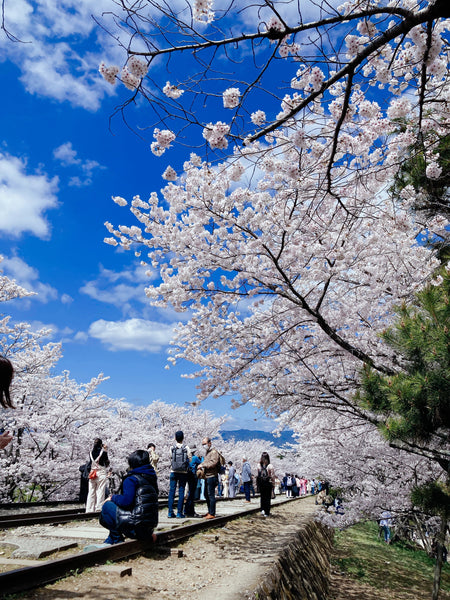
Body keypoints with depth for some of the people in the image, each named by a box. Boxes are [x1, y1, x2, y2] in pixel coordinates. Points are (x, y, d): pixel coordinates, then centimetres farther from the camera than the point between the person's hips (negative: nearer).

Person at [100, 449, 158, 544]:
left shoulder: (131, 479, -11)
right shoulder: (152, 478, 14)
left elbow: (126, 501, -22)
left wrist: (113, 497, -3)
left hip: (136, 529, -9)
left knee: (108, 505, 2)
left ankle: (117, 540, 9)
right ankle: (108, 543, 29)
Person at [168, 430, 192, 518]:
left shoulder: (172, 448, -3)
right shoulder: (186, 448, -5)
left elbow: (171, 458, 5)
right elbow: (190, 459, -3)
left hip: (173, 472, 1)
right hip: (183, 472, -1)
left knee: (172, 491, 7)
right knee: (181, 492, 5)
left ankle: (170, 512, 7)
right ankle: (179, 512, 5)